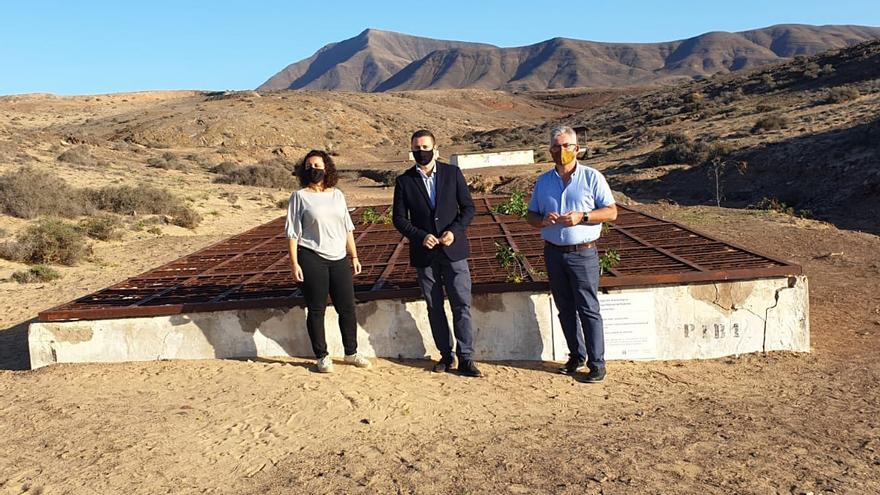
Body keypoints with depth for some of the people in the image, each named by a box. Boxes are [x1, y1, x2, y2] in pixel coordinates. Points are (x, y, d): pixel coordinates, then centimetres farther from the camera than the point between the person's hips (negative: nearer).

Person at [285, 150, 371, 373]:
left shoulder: (337, 195, 11)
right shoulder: (299, 197, -1)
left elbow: (347, 228, 16)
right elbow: (293, 233, -3)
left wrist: (354, 256, 13)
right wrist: (294, 263, -9)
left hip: (339, 259, 4)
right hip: (312, 260, -4)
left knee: (347, 307, 6)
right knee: (316, 310, 4)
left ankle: (351, 352, 22)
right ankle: (322, 356, 16)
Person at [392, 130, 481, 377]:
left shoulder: (452, 173, 2)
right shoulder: (404, 181, 2)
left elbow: (468, 207, 3)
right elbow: (399, 218, 1)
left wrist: (455, 231, -13)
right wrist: (421, 236, -14)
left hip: (454, 249, -1)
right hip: (424, 254, 1)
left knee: (462, 305, -4)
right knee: (434, 307, 9)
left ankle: (465, 359, 4)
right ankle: (446, 355, 22)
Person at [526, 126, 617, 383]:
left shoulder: (592, 177, -2)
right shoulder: (543, 181, 9)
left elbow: (611, 212, -4)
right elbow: (531, 215, 13)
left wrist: (581, 217, -19)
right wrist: (543, 220, -10)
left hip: (583, 253, -4)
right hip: (553, 253, 4)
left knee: (588, 310, -2)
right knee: (565, 309, 12)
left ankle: (597, 364, 7)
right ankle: (576, 355, 27)